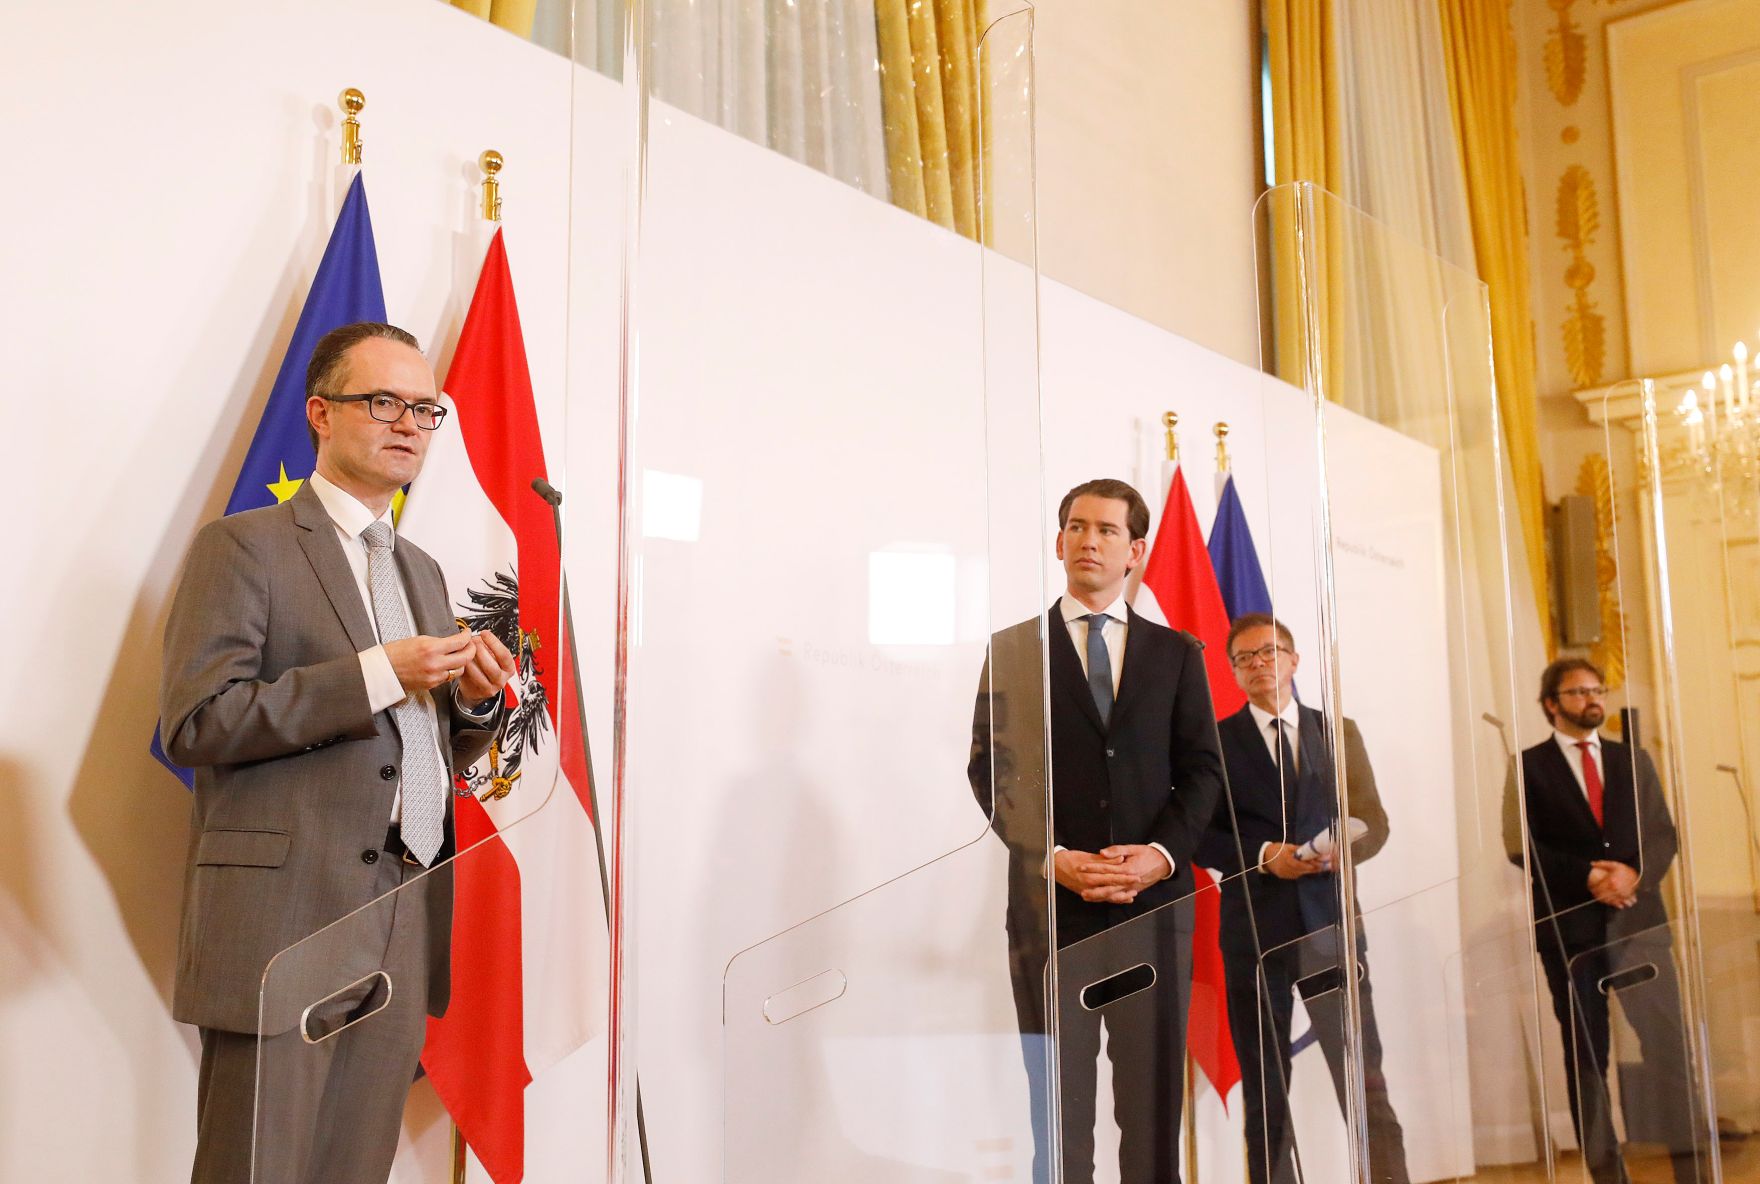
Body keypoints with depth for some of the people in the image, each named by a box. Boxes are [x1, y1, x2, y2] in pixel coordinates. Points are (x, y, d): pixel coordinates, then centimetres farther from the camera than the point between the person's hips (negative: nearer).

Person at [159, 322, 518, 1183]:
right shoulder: (244, 546, -1)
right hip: (285, 928, -6)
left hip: (401, 941, 7)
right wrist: (376, 674, -17)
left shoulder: (421, 570, 21)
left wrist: (472, 700, 2)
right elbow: (197, 722, -12)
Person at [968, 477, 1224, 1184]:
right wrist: (1053, 858, -12)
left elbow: (1203, 769, 8)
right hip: (1050, 901, -2)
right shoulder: (1012, 650, 7)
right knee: (1060, 1104, 2)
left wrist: (1161, 853, -9)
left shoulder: (1176, 653, 13)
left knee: (1154, 1104, 5)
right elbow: (989, 770, 1)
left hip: (1154, 899, 2)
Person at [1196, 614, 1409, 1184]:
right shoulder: (1216, 740, 6)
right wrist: (1262, 856, -13)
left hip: (1330, 923, 1)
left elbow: (1373, 821, 10)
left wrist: (1343, 850, -11)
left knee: (1365, 1083, -5)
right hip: (1253, 930, -1)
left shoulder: (1339, 733, 13)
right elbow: (1198, 834, 2)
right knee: (1265, 1096, 5)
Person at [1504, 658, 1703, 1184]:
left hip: (1637, 918, 2)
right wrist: (1587, 876, -14)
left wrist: (1635, 874, -11)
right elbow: (1521, 845, -3)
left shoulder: (1634, 759, 15)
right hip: (1569, 924, -2)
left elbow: (1662, 833, 8)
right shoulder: (1529, 766, 4)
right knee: (1585, 1053, 3)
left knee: (1667, 1039, -3)